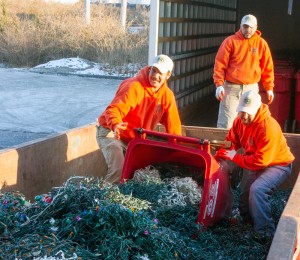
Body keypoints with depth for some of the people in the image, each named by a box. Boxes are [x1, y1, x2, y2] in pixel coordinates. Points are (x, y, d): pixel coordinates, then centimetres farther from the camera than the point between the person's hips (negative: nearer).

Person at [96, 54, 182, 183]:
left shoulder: (167, 95, -3)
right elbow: (114, 109, -34)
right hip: (111, 133, -7)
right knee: (118, 168, -26)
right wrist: (116, 125, -55)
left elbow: (173, 126, 0)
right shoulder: (134, 86, -23)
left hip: (136, 140, 7)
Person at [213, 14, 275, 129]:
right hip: (231, 88, -2)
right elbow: (220, 65, -5)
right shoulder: (230, 41, -3)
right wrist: (219, 85, -13)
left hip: (251, 88, 2)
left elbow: (267, 68, 9)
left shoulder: (261, 44, 4)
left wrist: (269, 88, 7)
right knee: (226, 123, -4)